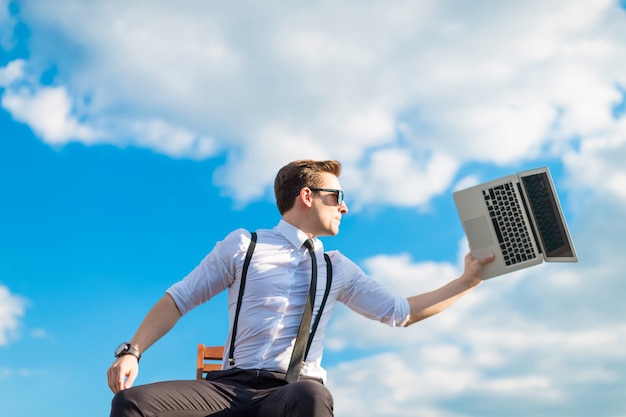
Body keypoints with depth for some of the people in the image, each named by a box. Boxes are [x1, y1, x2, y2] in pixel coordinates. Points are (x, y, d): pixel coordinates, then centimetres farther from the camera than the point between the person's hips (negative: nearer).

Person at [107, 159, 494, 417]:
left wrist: (467, 280, 18)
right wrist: (132, 351, -6)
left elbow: (401, 311, 22)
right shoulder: (243, 245, 8)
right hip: (233, 386, 0)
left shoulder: (338, 268, 19)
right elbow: (178, 299, 8)